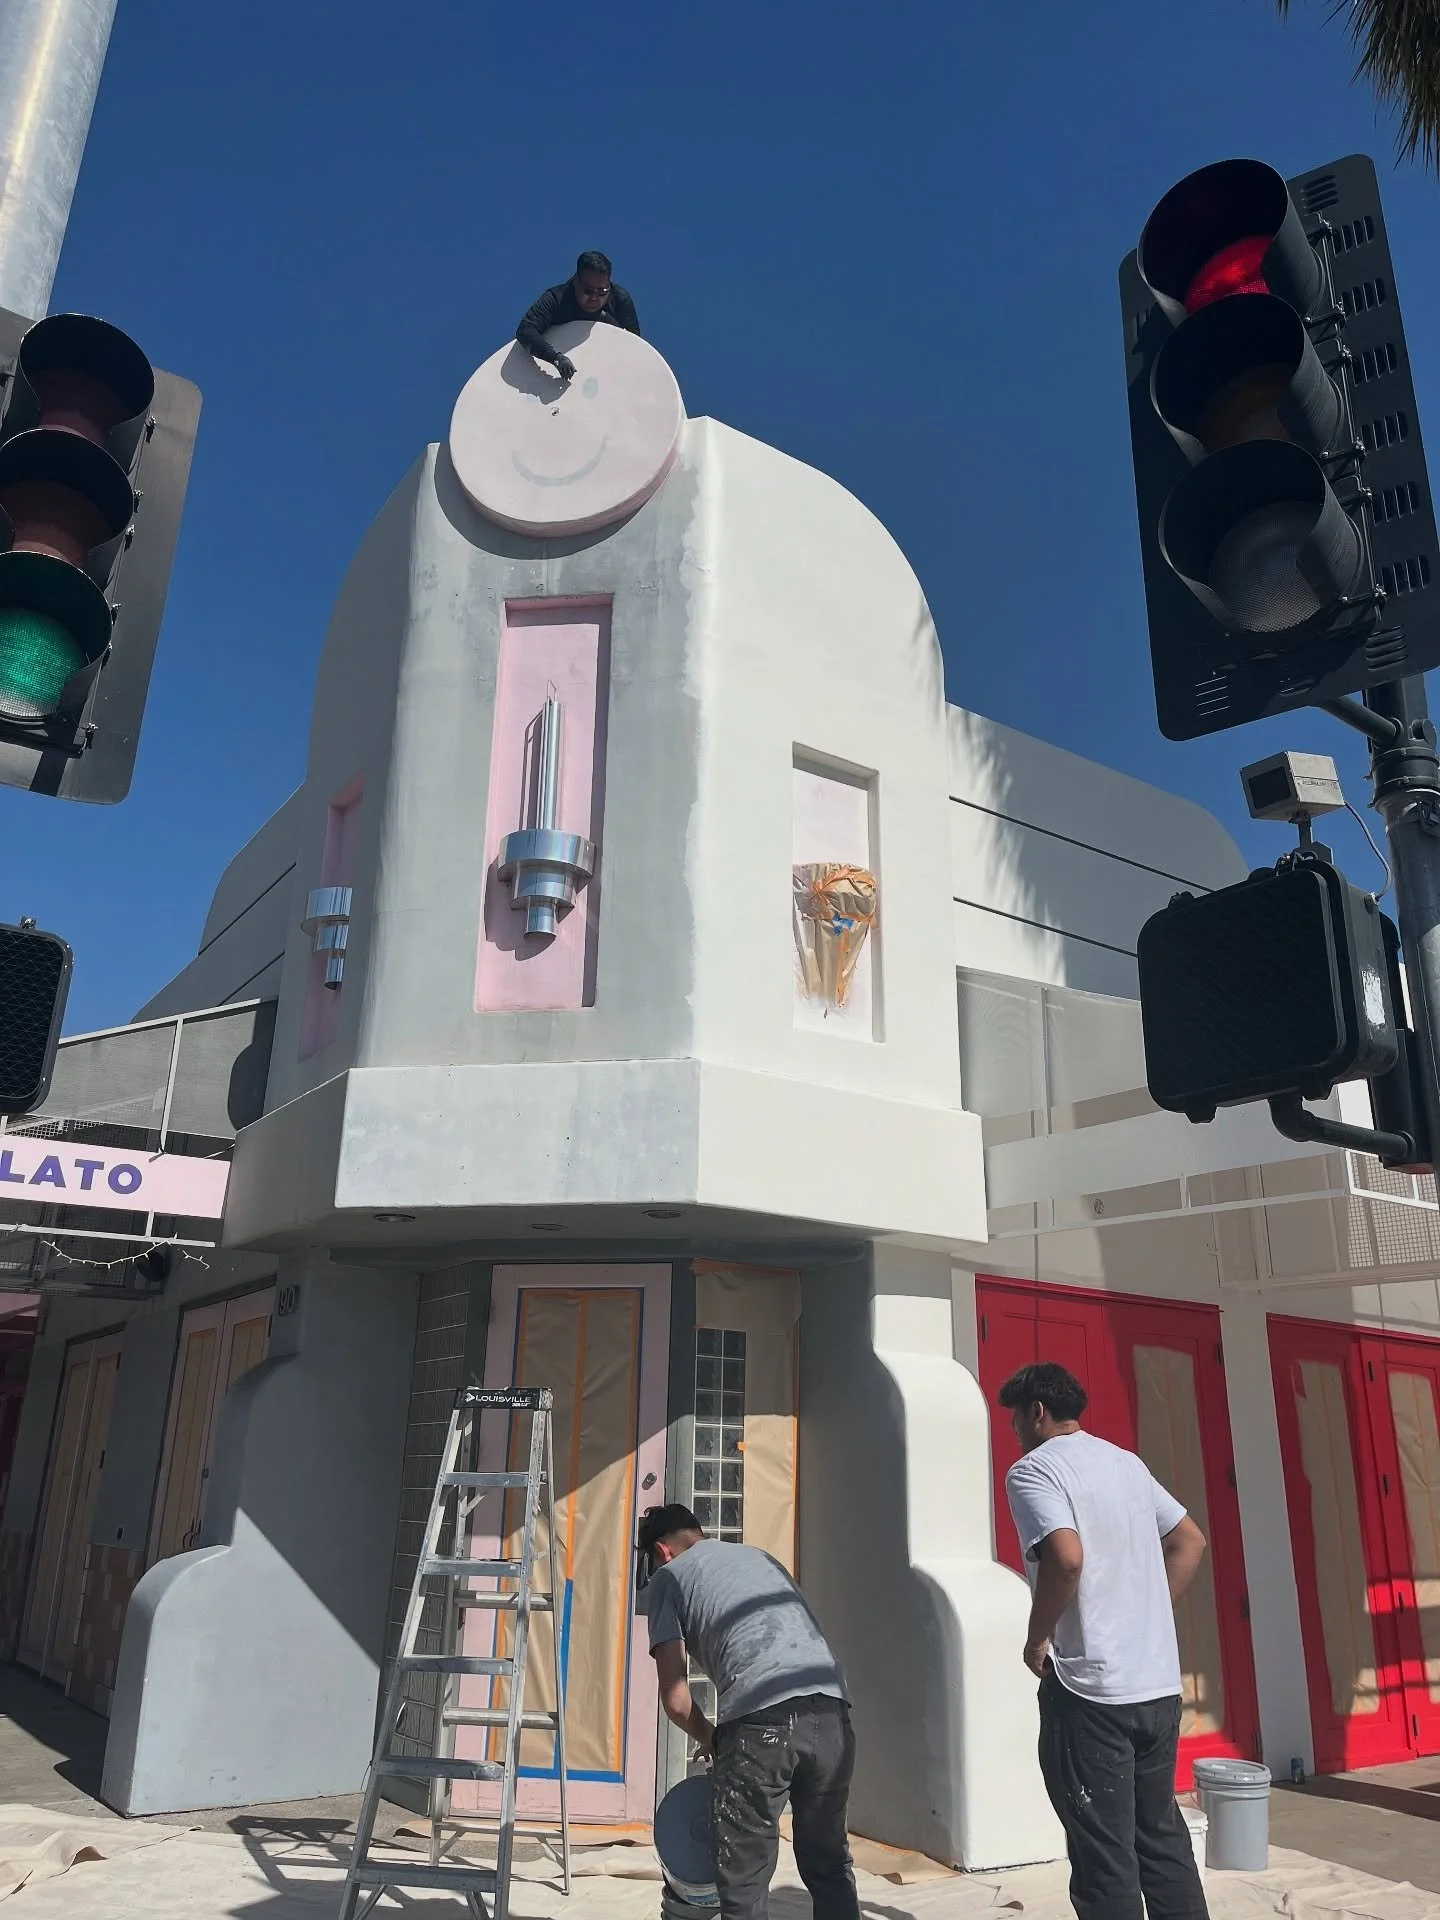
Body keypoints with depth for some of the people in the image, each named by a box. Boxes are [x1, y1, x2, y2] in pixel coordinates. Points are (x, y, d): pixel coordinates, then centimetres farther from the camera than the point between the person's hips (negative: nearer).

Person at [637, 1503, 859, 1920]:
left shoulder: (669, 1576, 17)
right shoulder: (761, 1556, 33)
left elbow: (675, 1697, 9)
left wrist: (709, 1740, 28)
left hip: (761, 1717, -5)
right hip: (830, 1709, 6)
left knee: (744, 1877, 8)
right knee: (829, 1866, 19)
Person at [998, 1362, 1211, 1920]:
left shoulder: (1033, 1470, -11)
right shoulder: (1127, 1462, 12)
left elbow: (1066, 1556, -26)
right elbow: (1189, 1542, 18)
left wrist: (1037, 1638, -12)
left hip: (1088, 1689, -7)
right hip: (1160, 1684, 7)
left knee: (1104, 1852, 3)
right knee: (1162, 1834, 19)